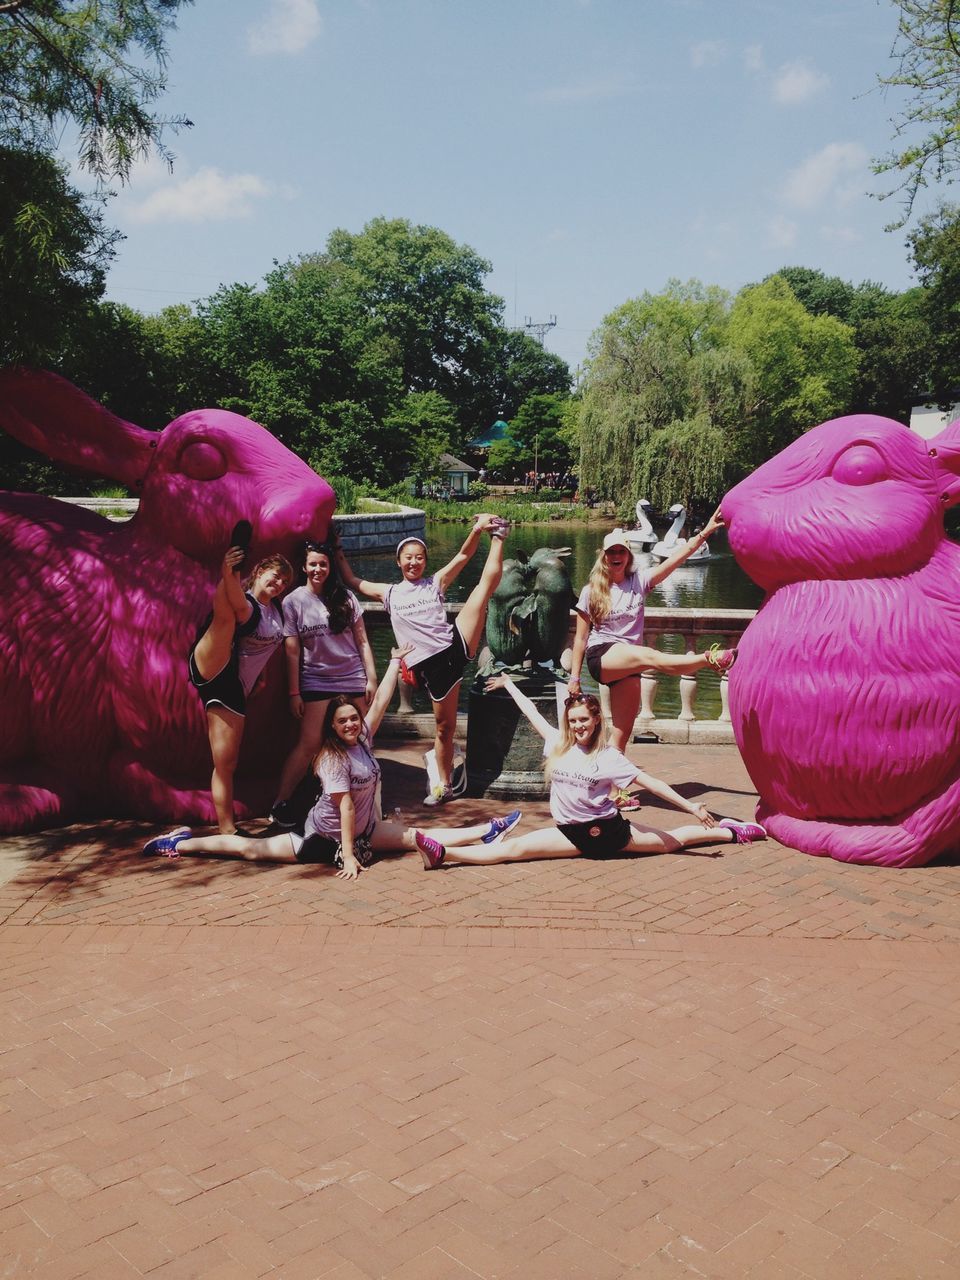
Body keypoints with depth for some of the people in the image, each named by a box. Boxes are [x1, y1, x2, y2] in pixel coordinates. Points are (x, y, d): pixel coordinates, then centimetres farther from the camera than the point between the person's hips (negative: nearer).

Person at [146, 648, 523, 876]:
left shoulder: (363, 739, -2)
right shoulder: (333, 759, -23)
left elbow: (381, 700, 0)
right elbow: (346, 807, -26)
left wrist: (396, 660, 7)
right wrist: (348, 854, -24)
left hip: (364, 830, 7)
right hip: (325, 837, -7)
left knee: (424, 839, 7)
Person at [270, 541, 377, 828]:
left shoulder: (346, 598, 4)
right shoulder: (293, 602, -2)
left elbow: (362, 641, 6)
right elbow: (292, 651, -3)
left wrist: (371, 678, 1)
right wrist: (294, 693, -4)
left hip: (353, 679, 2)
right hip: (316, 682, -2)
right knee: (309, 744, -8)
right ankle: (280, 802, 2)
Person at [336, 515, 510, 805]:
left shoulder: (436, 582, 12)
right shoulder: (390, 593, 16)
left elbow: (463, 556, 2)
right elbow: (353, 582, 22)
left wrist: (477, 529, -12)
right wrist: (339, 556, 20)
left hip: (456, 645, 0)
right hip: (431, 665, 1)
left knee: (488, 581, -13)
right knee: (445, 726, 4)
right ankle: (444, 785, 17)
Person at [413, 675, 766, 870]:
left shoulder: (608, 757, -10)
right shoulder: (558, 744, 1)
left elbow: (648, 781, -12)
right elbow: (533, 714, 12)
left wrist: (692, 808, -14)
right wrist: (508, 684, 23)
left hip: (607, 830, -2)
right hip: (573, 834, 2)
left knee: (672, 841, 10)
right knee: (514, 848, -14)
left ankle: (730, 831, 31)